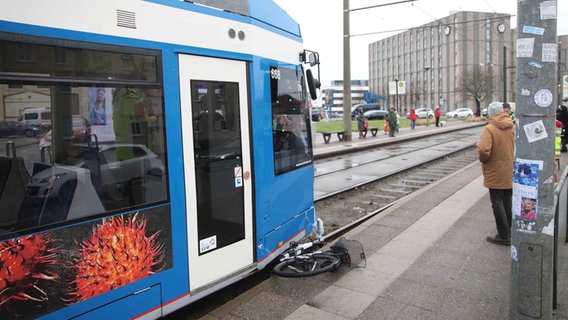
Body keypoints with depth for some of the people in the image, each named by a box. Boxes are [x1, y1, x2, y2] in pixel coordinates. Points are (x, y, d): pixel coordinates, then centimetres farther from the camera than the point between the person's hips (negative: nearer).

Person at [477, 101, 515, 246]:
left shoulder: (489, 129, -19)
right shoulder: (512, 127, 1)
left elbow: (483, 150, -30)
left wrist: (483, 160, -11)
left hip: (496, 174, -6)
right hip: (510, 173, 7)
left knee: (497, 204, 3)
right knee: (508, 203, 19)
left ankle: (504, 236, 8)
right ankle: (509, 231, 33)